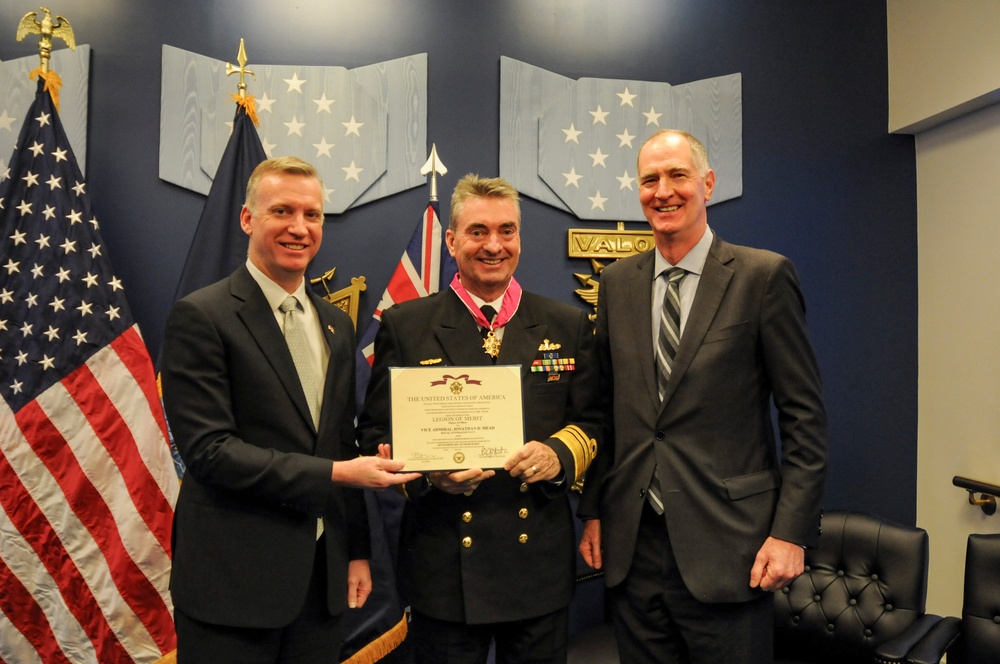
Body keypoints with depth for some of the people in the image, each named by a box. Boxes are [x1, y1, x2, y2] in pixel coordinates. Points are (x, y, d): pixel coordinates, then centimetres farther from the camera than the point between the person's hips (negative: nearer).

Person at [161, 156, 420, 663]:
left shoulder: (336, 325, 9)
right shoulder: (200, 317, -10)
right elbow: (210, 450, -17)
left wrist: (356, 550, 11)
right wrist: (335, 473, -18)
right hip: (233, 580, -5)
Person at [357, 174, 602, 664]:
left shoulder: (568, 325, 5)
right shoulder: (404, 325, 0)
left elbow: (592, 421, 7)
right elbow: (376, 432, 1)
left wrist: (559, 453, -14)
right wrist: (427, 469, -18)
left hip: (540, 563, 2)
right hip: (442, 568, -1)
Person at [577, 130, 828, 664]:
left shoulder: (764, 275, -5)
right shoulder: (617, 282, 7)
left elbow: (804, 415, -5)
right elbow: (605, 407, 10)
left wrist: (791, 531, -11)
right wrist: (592, 512, 8)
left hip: (725, 545, -3)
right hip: (631, 544, 4)